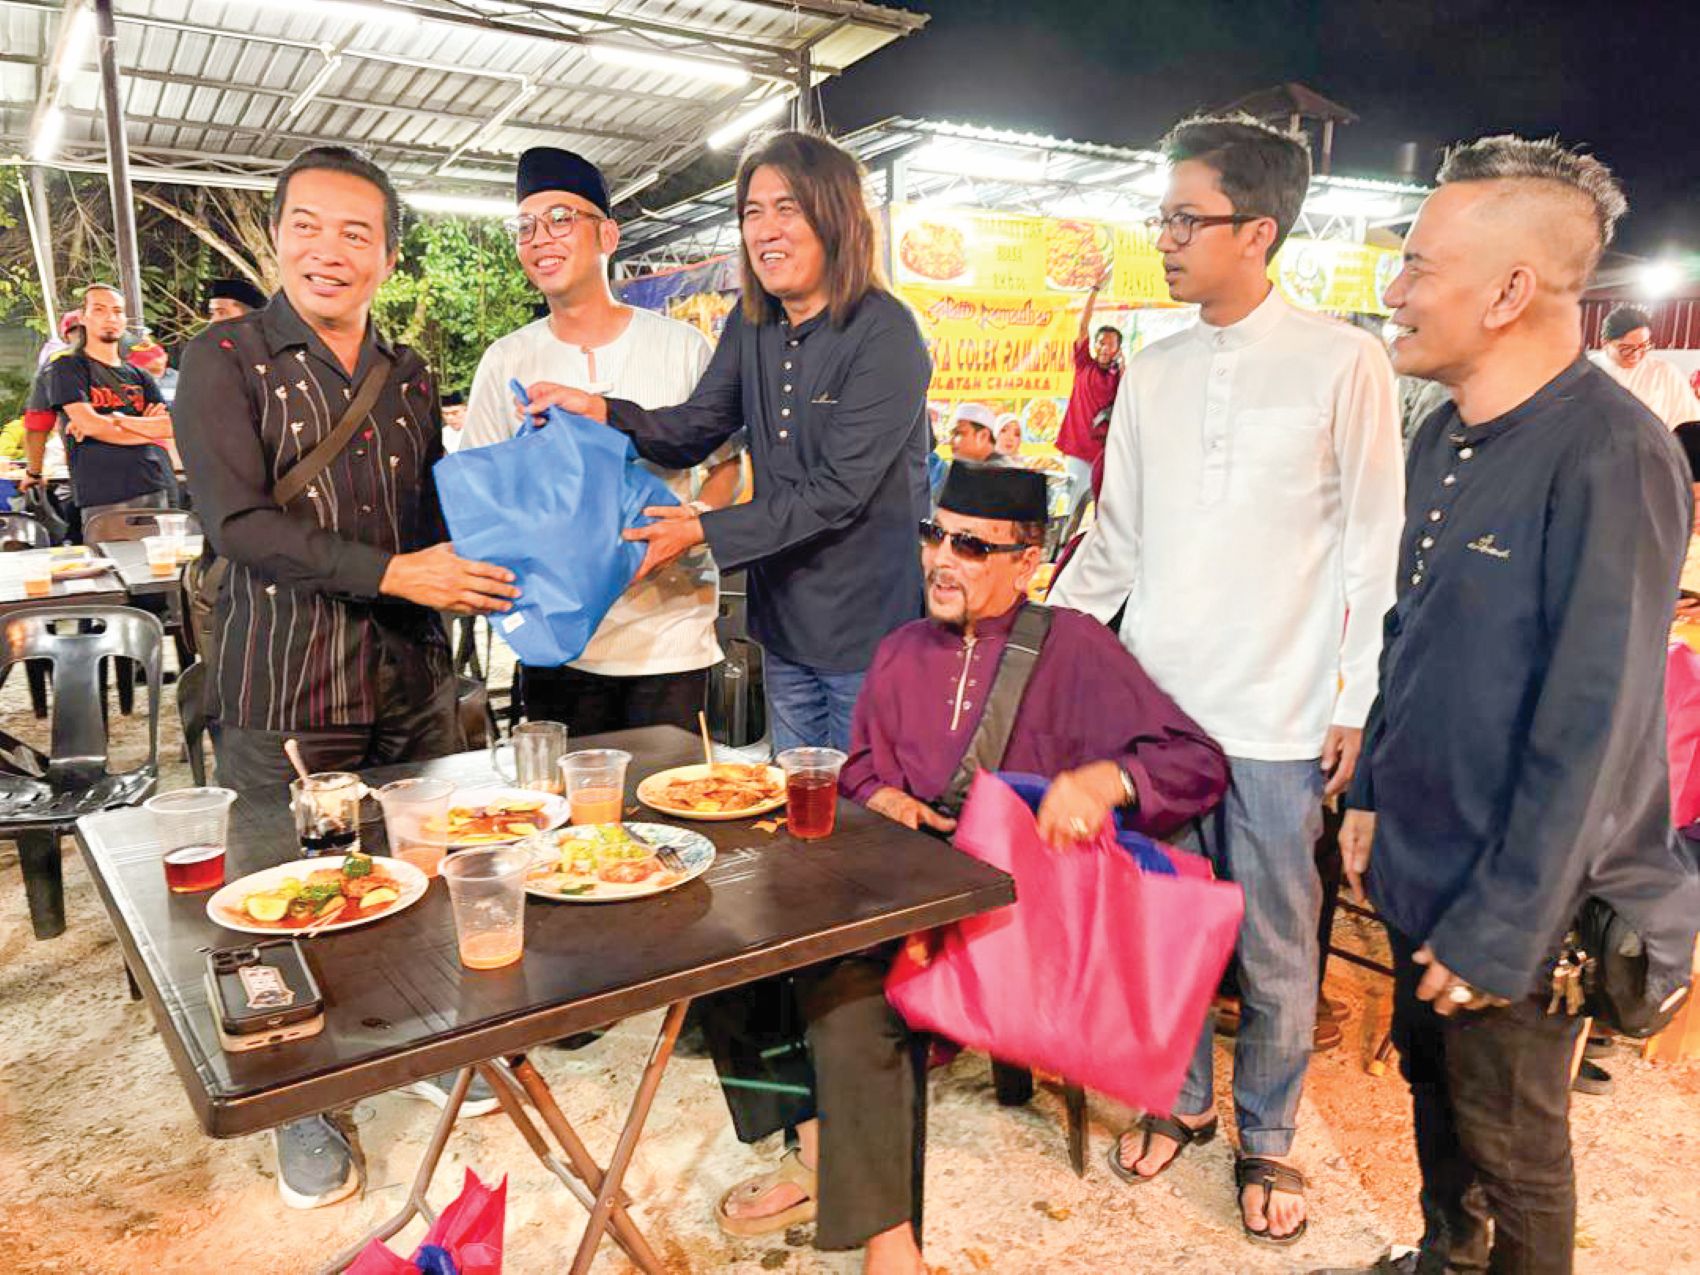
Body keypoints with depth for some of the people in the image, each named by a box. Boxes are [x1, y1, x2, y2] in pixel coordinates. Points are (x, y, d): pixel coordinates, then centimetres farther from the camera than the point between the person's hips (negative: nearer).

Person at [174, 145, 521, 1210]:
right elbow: (237, 523, -16)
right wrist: (393, 572, -23)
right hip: (283, 699, -4)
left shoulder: (410, 379, 10)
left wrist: (476, 568, -3)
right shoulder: (225, 362, -5)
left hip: (413, 686, 4)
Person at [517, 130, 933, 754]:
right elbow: (693, 431, 5)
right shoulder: (750, 325, 6)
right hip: (784, 621, 7)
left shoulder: (885, 333, -16)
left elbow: (837, 491, -20)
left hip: (869, 630, -6)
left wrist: (704, 532, -21)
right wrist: (600, 411, -12)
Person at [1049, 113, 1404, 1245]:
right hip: (1157, 699, 4)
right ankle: (1181, 1099, 36)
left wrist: (1357, 703, -6)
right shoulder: (1151, 372, 8)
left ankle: (1267, 1137, 31)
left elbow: (1375, 547, -3)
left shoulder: (1342, 363, -4)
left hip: (1279, 719, -3)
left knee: (1276, 949, 9)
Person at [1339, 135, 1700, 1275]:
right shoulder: (1449, 433, 5)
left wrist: (1497, 932, -20)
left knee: (1509, 1148, 13)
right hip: (1421, 868, 8)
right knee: (1433, 1084, 25)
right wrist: (1375, 793, 13)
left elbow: (1592, 724, -23)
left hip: (1520, 905, -8)